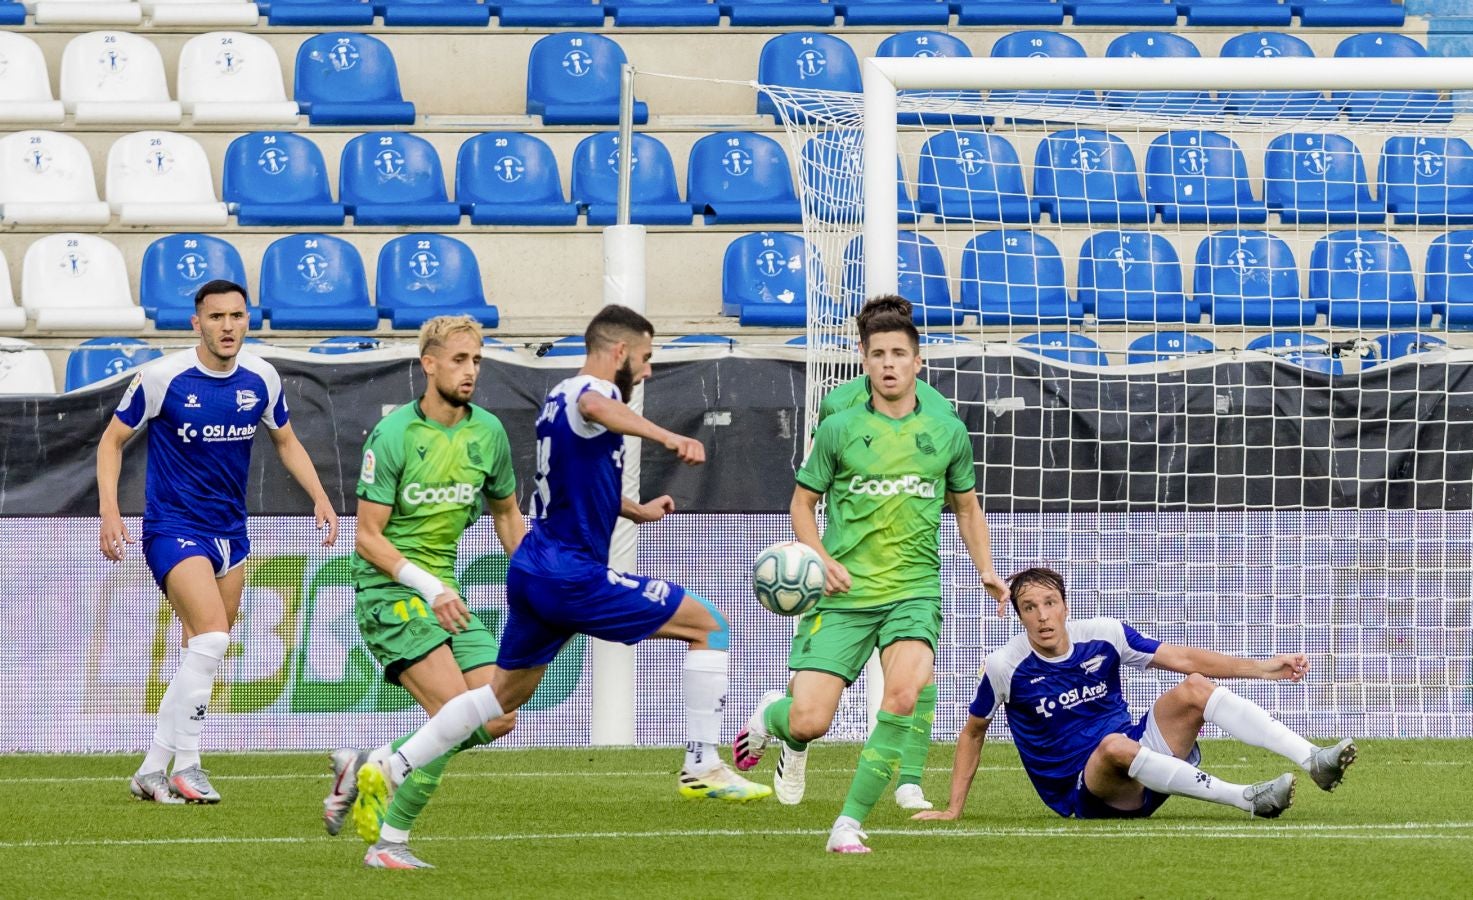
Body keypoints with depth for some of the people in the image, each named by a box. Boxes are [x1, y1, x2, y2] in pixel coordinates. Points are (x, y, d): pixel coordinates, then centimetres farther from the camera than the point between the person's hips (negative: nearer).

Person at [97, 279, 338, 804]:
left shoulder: (261, 379, 0)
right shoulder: (162, 377, -13)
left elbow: (286, 442, 17)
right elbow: (113, 440, -2)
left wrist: (320, 498, 4)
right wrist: (109, 511, -13)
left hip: (230, 532, 6)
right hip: (173, 527, -6)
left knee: (204, 655, 7)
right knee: (212, 637, -22)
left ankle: (155, 771, 15)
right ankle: (182, 765, -14)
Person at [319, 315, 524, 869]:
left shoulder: (488, 433, 5)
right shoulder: (393, 435, -13)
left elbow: (506, 516, 20)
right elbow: (368, 537, -12)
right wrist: (428, 586, -22)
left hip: (444, 591, 7)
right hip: (388, 589, -7)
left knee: (498, 718, -3)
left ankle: (363, 767, 12)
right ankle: (388, 843, -11)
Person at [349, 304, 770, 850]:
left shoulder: (559, 396, 18)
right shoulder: (593, 391, -12)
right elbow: (594, 408, -41)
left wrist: (634, 511, 38)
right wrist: (666, 437, -53)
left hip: (531, 573, 10)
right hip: (573, 576, -9)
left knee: (505, 694, 21)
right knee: (708, 625, -2)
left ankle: (386, 774, 16)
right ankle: (702, 768, -4)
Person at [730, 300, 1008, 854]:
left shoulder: (948, 432, 7)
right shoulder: (839, 430, 2)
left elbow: (966, 507, 20)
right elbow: (803, 500, 10)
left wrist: (985, 570, 5)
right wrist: (821, 558, -8)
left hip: (913, 590, 1)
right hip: (843, 595, -1)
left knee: (902, 695, -27)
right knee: (808, 723, -10)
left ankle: (850, 823, -16)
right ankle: (770, 717, 30)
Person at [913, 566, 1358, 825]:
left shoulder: (1102, 636, -2)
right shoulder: (1005, 667, -9)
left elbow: (1185, 659, -3)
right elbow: (973, 733, 7)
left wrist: (1263, 668, -13)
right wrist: (953, 809, 4)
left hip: (1138, 755, 4)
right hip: (1082, 794, -4)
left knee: (1194, 688, -20)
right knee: (1114, 745, -39)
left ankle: (1315, 761, -30)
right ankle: (1249, 799, -42)